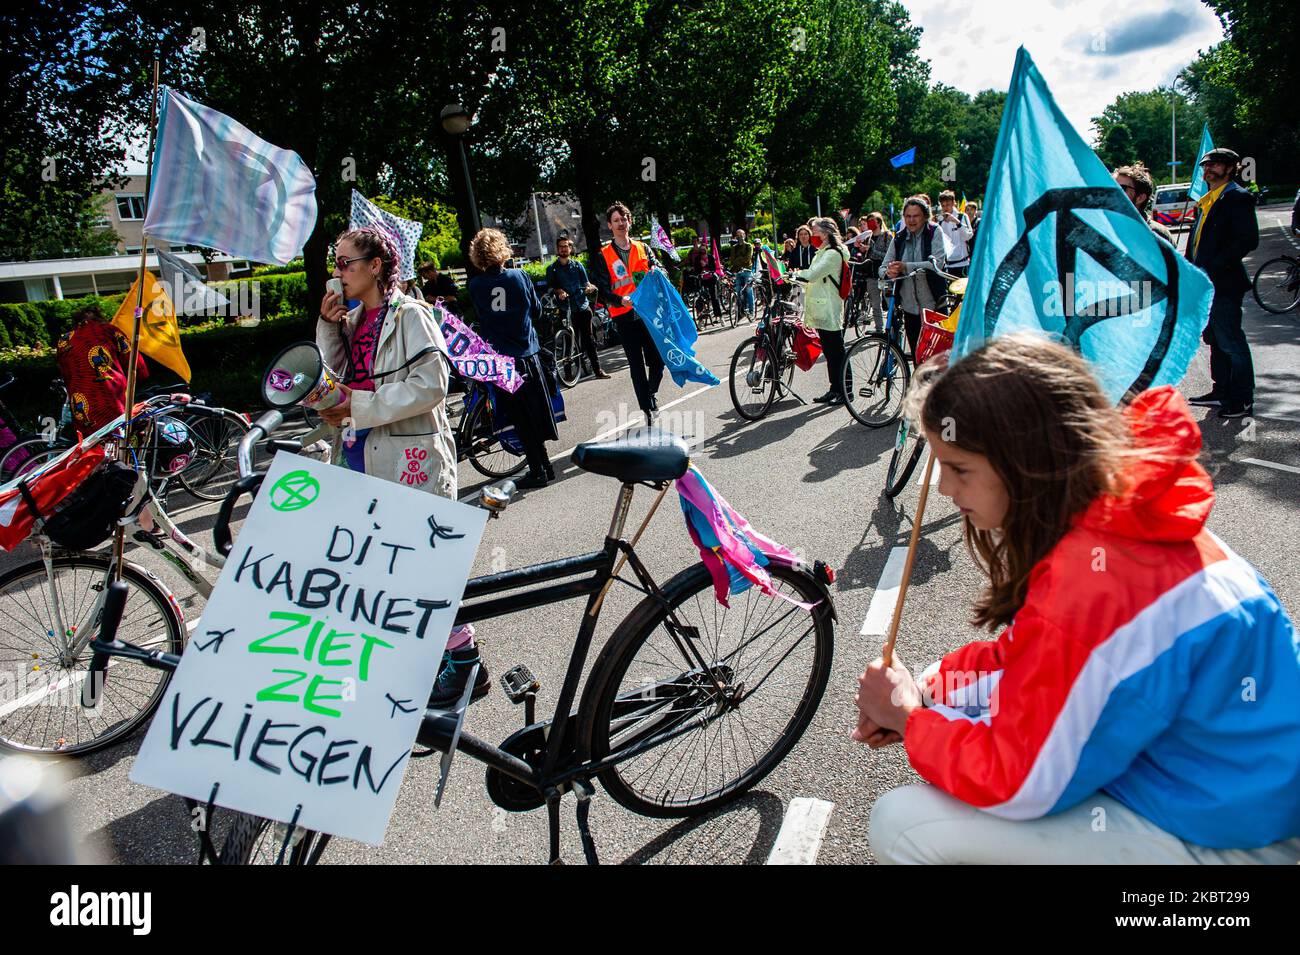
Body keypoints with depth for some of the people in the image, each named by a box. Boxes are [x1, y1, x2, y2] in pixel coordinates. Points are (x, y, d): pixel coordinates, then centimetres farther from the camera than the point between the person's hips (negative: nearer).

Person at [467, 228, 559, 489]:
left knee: (520, 419, 6)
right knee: (537, 411, 13)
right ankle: (545, 467, 20)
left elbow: (479, 318, 8)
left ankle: (539, 470, 7)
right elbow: (537, 311, 6)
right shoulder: (519, 276, -5)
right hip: (527, 354, 1)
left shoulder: (475, 286, -6)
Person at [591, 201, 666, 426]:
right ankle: (647, 408, 7)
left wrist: (656, 271, -16)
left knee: (657, 359, 4)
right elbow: (602, 289, -3)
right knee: (636, 365, 1)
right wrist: (620, 300, -22)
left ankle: (652, 393, 31)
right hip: (625, 316, -2)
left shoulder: (643, 248, 13)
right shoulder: (604, 255, 3)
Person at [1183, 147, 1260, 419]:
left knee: (1231, 342, -4)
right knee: (1215, 340, 15)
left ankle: (1242, 400, 4)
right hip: (1205, 283, 9)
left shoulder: (1237, 197, -8)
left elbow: (1248, 240, -17)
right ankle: (1222, 392, 25)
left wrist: (1211, 267, -21)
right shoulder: (1206, 201, 17)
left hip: (1223, 282, -9)